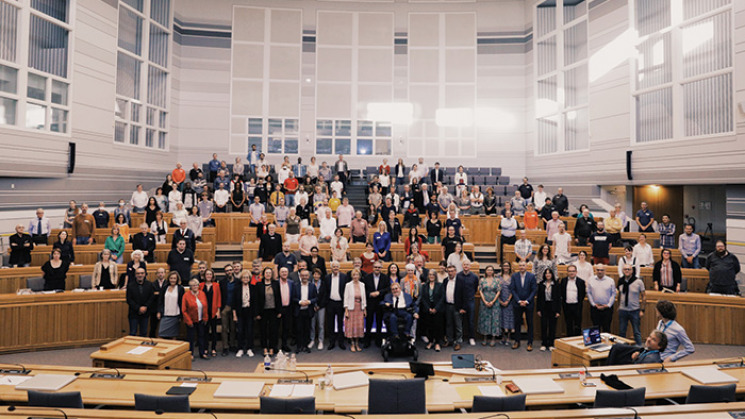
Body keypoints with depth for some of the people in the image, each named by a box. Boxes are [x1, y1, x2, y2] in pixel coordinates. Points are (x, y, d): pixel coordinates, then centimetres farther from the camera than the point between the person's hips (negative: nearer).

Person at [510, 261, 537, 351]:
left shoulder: (531, 276, -4)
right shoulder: (514, 276, 0)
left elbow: (534, 290, -5)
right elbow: (512, 289, -1)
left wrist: (527, 301, -12)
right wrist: (519, 301, -9)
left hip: (528, 303, -1)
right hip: (518, 303, 1)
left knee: (530, 323, 4)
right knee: (517, 323, 7)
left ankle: (530, 343, 12)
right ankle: (517, 341, 18)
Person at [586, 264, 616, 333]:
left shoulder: (610, 280, 1)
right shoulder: (591, 280, 3)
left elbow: (613, 294, 1)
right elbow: (589, 293, 4)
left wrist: (608, 305, -6)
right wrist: (594, 304, -3)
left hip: (607, 308, -1)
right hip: (595, 308, 1)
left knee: (606, 328, 4)